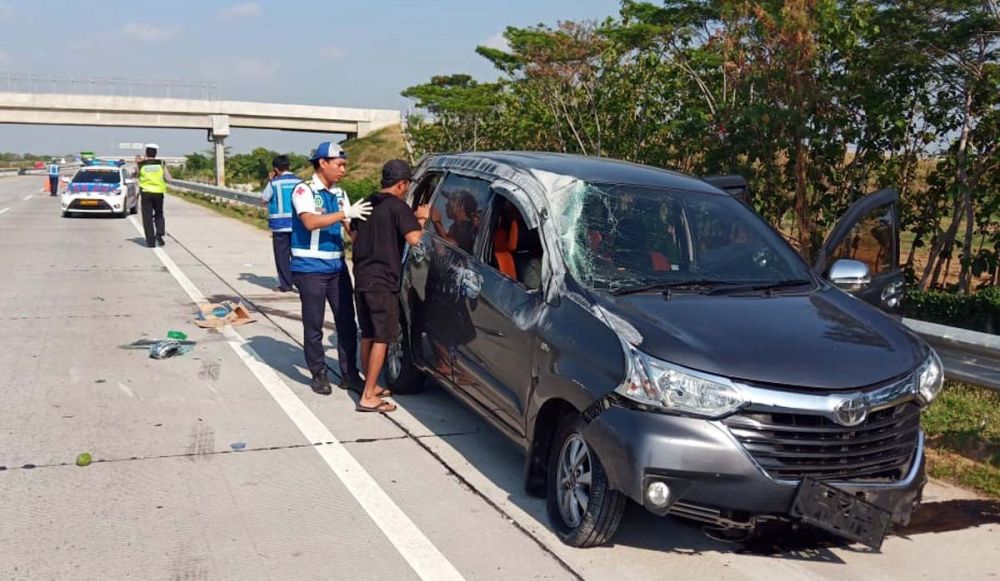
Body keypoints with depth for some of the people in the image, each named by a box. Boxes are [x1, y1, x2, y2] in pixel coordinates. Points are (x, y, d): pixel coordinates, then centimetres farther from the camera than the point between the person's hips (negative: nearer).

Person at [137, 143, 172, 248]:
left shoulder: (141, 165, -2)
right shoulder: (161, 164, 0)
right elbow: (169, 180, -2)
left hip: (146, 193, -1)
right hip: (158, 193, 1)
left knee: (147, 217, 3)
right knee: (159, 215, 18)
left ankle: (150, 241, -1)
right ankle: (159, 234, -4)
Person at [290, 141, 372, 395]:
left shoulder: (339, 194, 11)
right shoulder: (304, 190, -8)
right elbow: (310, 222, -24)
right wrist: (346, 213, -26)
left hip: (337, 267, 6)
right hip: (310, 269, -6)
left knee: (347, 323, 6)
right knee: (313, 325, 3)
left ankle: (349, 374, 15)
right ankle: (319, 375, 16)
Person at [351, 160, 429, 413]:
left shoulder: (368, 204, 12)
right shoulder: (398, 207, -12)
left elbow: (355, 235, 24)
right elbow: (414, 238, -24)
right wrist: (421, 218, -7)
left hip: (361, 278, 8)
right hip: (382, 282, -8)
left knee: (367, 335, 17)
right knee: (382, 338, -3)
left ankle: (370, 385, 28)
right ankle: (368, 397, -4)